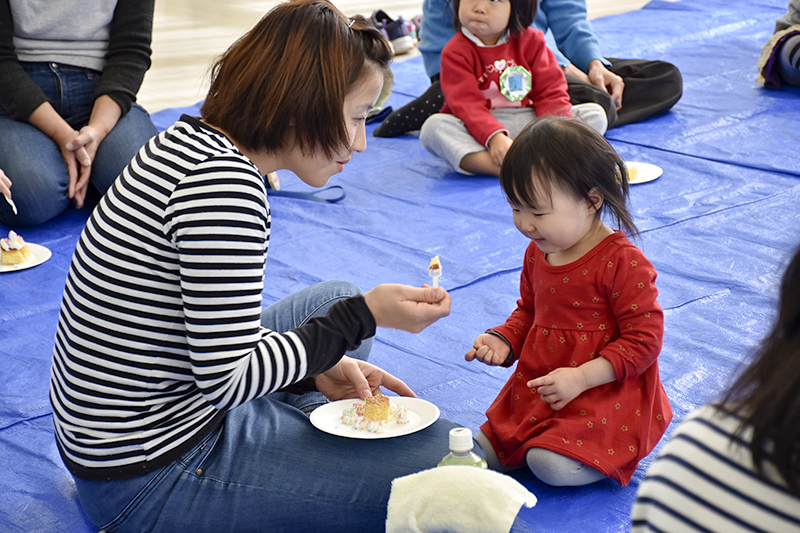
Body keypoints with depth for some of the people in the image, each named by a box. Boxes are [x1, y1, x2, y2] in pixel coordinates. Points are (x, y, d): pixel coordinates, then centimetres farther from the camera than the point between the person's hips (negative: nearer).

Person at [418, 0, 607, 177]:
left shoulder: (530, 41, 5)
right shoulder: (456, 52, -5)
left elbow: (551, 93, 0)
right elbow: (467, 104, -18)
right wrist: (494, 137, -37)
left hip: (531, 122, 3)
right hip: (479, 130, -3)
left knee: (595, 114, -14)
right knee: (434, 125, -31)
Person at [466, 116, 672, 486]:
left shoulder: (623, 262, -19)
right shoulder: (537, 252, 4)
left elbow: (645, 338, -19)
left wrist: (581, 377, -25)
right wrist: (503, 341, -1)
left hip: (605, 390, -7)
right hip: (537, 384, 7)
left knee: (552, 464, -24)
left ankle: (613, 455, 3)